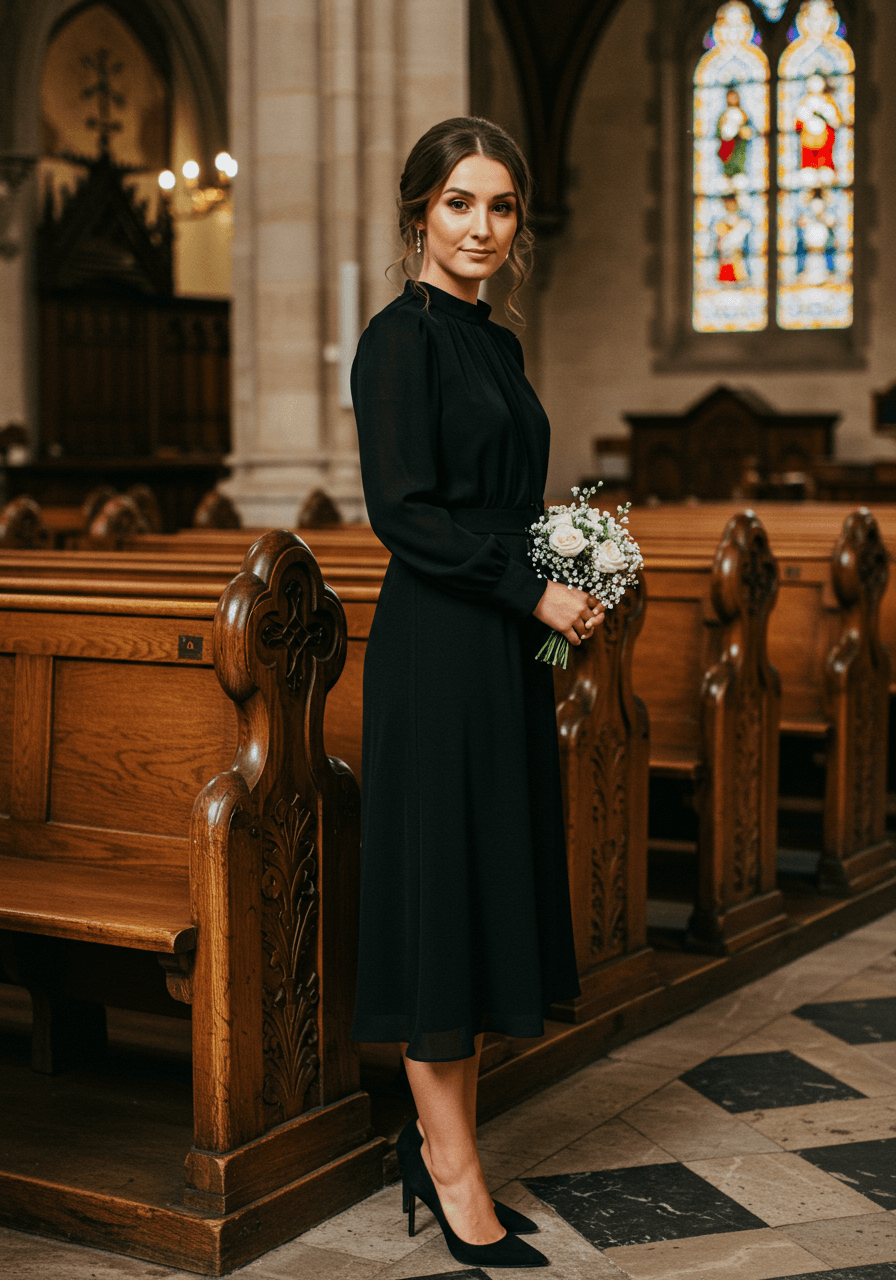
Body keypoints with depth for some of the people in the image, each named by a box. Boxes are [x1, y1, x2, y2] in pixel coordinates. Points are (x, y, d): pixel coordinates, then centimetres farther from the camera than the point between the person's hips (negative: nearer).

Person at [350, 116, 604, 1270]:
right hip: (437, 656, -9)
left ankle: (440, 1138, 23)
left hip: (506, 656, 9)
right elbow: (404, 510, -17)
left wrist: (551, 653, 11)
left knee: (496, 894, 11)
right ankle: (451, 1170, 10)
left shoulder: (495, 344, 16)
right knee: (440, 894, -1)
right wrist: (536, 595, -14)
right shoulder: (402, 338, -9)